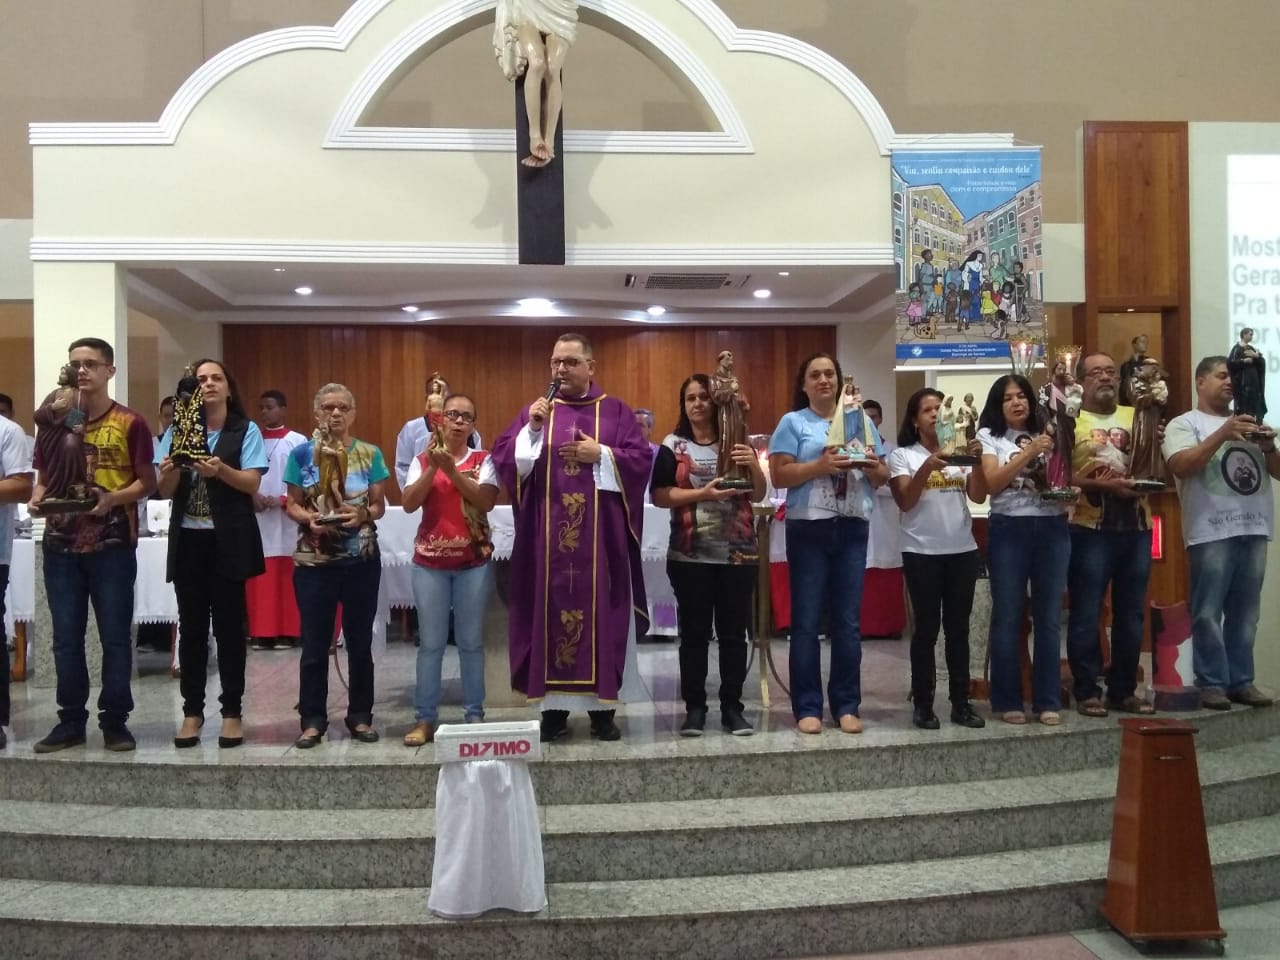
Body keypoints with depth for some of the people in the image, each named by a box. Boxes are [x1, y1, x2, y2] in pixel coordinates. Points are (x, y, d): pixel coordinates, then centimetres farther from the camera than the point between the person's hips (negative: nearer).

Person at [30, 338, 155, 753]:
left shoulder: (130, 423, -2)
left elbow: (147, 481, -2)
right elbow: (43, 477, 16)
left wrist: (114, 498, -19)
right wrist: (37, 498, -6)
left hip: (113, 545, -4)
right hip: (61, 544, 4)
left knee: (115, 635, 2)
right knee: (66, 637, 8)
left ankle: (115, 720, 12)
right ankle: (70, 720, 18)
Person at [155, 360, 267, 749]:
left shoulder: (246, 430, 1)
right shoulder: (178, 430, 9)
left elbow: (253, 483, -9)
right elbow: (165, 491, 4)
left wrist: (220, 471, -27)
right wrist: (170, 473, -18)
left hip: (229, 540, -3)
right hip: (188, 539, 3)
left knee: (229, 625, 2)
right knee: (191, 626, 7)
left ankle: (232, 712, 9)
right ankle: (192, 711, 15)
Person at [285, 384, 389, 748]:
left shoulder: (370, 454, 2)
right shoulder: (301, 454, 1)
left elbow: (379, 505, 2)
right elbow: (292, 504, 3)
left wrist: (362, 515, -18)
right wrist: (309, 518, -17)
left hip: (362, 560, 1)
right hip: (314, 561, 0)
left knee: (360, 640, 9)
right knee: (315, 643, 4)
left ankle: (360, 716, 21)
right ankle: (312, 719, 16)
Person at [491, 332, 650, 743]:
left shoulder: (616, 411, 8)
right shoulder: (535, 410, 11)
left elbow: (642, 460, 0)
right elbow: (503, 459, 1)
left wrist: (601, 454, -13)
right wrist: (531, 429, -13)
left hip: (600, 537, -1)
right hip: (548, 537, 1)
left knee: (601, 613, 1)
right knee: (550, 612, 1)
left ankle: (602, 706, 9)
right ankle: (553, 707, 8)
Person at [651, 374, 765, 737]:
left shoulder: (737, 441, 8)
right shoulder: (673, 447, 3)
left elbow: (758, 495, 7)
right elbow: (659, 496, -6)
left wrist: (755, 466, -13)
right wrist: (703, 493, -18)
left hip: (738, 552, 2)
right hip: (690, 555, -1)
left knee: (733, 631, 5)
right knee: (693, 632, 4)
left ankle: (732, 707, 13)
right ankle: (694, 707, 11)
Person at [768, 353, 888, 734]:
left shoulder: (859, 419, 13)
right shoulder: (793, 422, 3)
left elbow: (882, 477, 14)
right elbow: (779, 475, -7)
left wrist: (873, 467, -8)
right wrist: (820, 466, -20)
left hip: (852, 529, 3)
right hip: (809, 530, -3)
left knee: (848, 620, 6)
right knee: (807, 620, -1)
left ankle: (847, 705, 14)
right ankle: (807, 707, 5)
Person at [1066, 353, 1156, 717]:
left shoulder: (1136, 417, 14)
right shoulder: (1070, 421, 0)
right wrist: (1103, 484, -20)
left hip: (1136, 529, 5)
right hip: (1090, 530, -4)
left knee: (1130, 615, 9)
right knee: (1086, 615, 0)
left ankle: (1123, 690, 19)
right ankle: (1087, 692, 7)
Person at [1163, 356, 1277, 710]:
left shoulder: (1248, 424, 21)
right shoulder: (1185, 423, 3)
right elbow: (1180, 466, -13)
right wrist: (1222, 434, -18)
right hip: (1211, 531, -5)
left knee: (1245, 612, 7)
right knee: (1208, 612, -5)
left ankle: (1241, 681, 13)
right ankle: (1211, 683, 0)